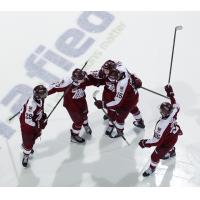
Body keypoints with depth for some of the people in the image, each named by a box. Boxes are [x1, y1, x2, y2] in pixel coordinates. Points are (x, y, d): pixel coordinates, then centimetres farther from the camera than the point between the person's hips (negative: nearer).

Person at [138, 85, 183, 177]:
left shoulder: (162, 125, -47)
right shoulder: (173, 111, -29)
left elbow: (157, 141, -39)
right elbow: (175, 105, -3)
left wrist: (145, 143, -28)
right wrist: (170, 93, 4)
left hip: (167, 143, -7)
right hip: (174, 135, 7)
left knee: (156, 155, 18)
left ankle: (152, 168, 46)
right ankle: (172, 152, 74)